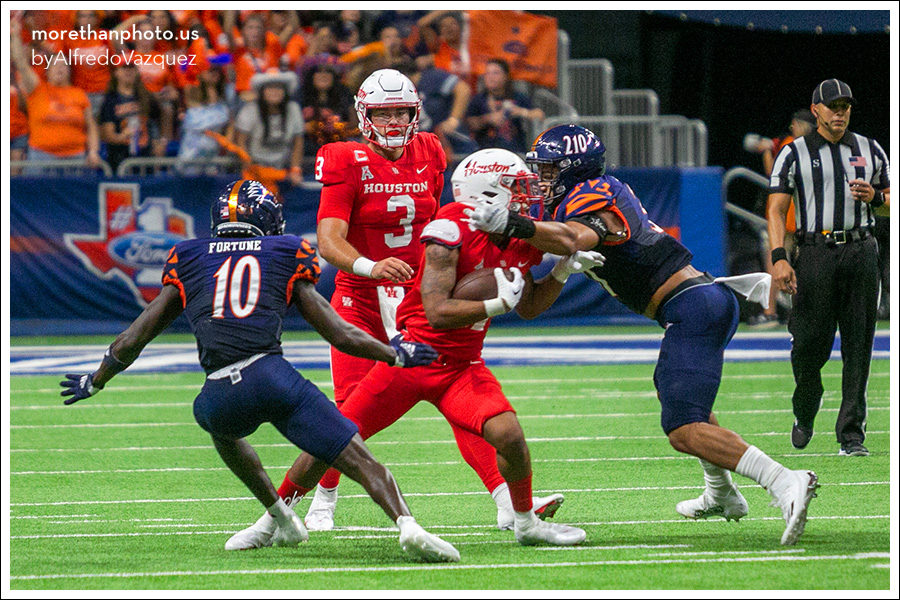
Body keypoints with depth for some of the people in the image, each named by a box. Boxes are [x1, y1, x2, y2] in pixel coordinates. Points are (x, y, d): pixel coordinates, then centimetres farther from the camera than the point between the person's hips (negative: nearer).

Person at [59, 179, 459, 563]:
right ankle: (405, 523, -28)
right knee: (360, 462, -2)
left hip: (221, 395, 2)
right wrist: (395, 354, 34)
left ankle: (283, 519, 35)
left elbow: (130, 342, 26)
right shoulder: (286, 259, 19)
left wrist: (94, 382, 43)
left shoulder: (189, 262, 23)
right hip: (271, 373, -2)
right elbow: (341, 336, 20)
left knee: (221, 428, 38)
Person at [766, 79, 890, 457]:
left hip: (860, 254, 2)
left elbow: (889, 206, 19)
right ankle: (804, 412, 23)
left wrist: (873, 196, -5)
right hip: (815, 254, -2)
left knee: (858, 346, -2)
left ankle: (852, 433, 0)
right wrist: (779, 258, -14)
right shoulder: (795, 154, 5)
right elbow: (776, 209, -1)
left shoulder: (870, 151, 14)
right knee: (811, 342, -5)